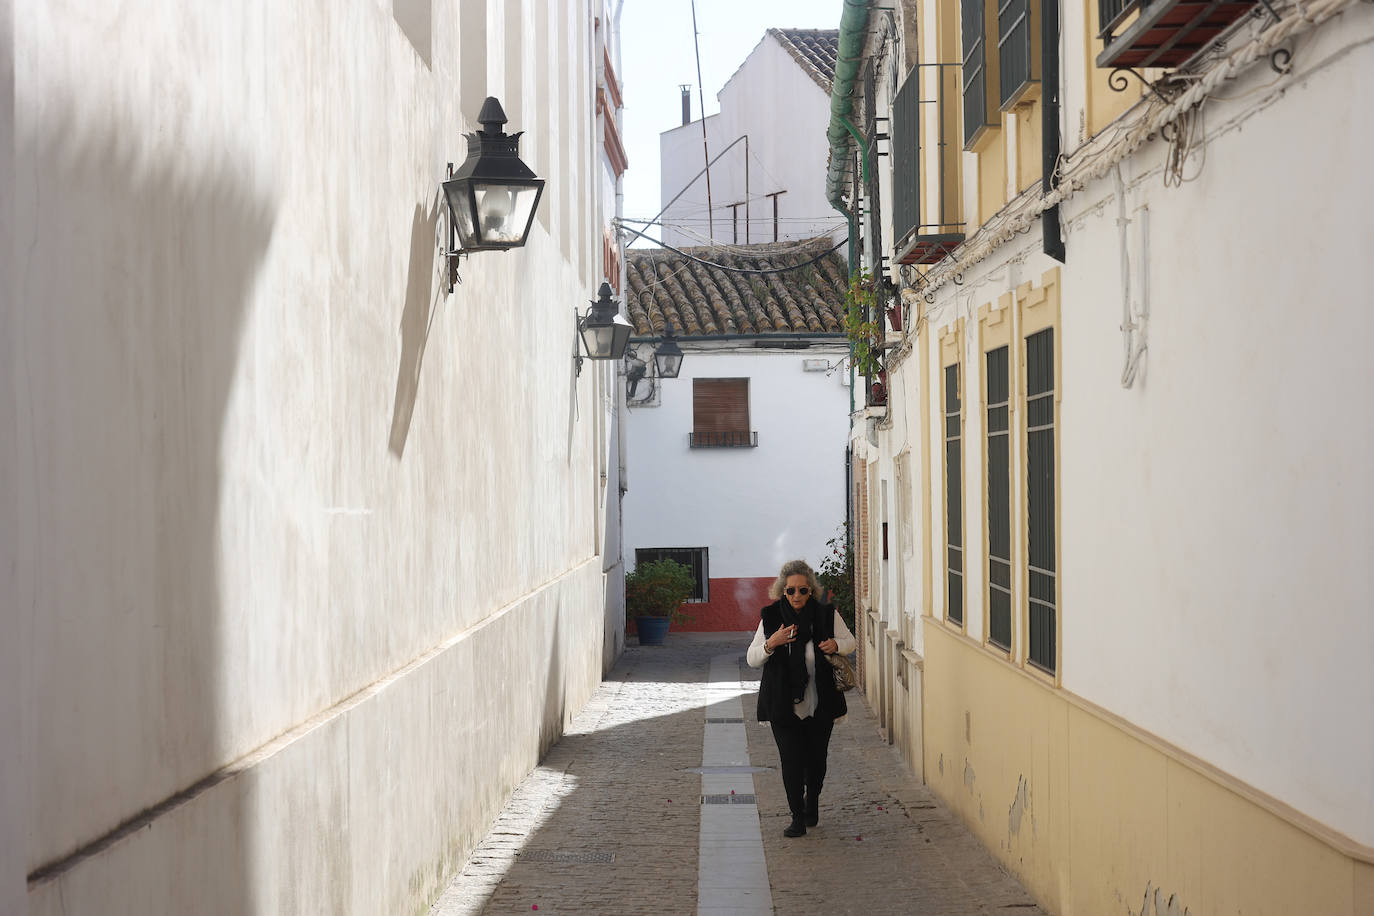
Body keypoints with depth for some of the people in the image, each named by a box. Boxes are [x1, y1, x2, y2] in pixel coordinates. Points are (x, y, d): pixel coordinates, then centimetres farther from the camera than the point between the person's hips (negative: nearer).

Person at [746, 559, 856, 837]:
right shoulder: (771, 617, -3)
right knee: (791, 760, -7)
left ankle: (812, 804, 37)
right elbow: (752, 659, -1)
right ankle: (797, 818, 3)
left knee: (816, 759, 9)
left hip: (820, 705, 1)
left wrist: (836, 645, -11)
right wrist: (771, 643, -21)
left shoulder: (827, 615, -2)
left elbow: (850, 641, 13)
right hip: (784, 705, -1)